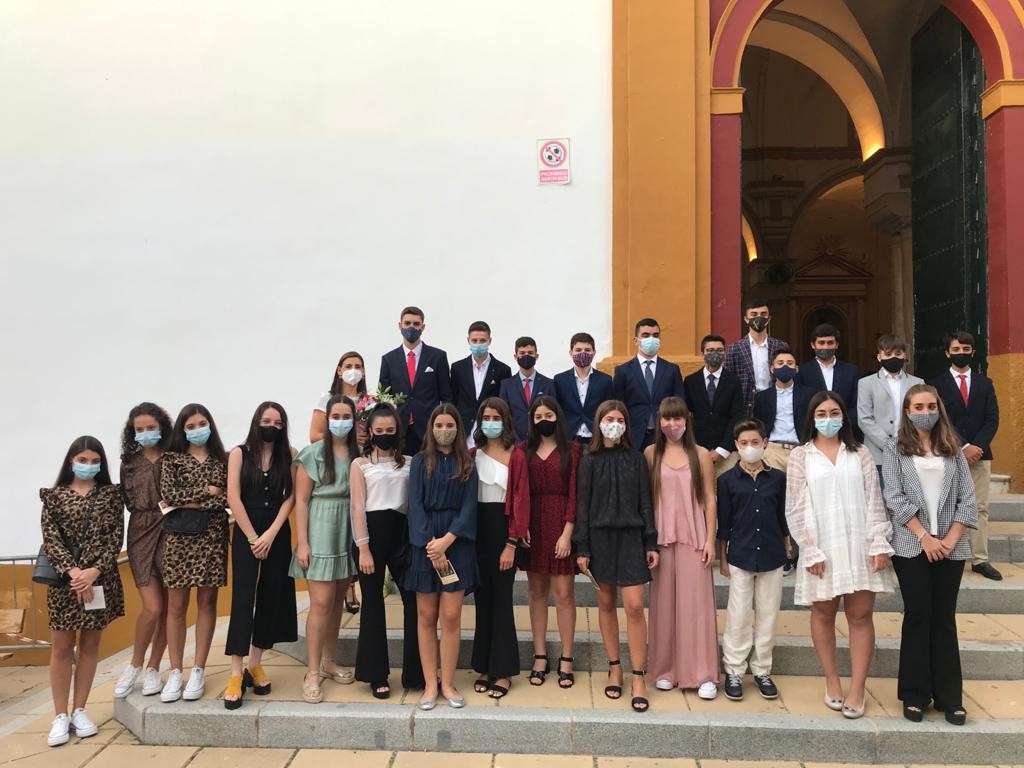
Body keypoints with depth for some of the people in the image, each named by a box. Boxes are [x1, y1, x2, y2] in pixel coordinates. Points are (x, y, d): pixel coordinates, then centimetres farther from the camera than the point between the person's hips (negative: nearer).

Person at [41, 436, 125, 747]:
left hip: (100, 579, 1)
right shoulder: (54, 495, 4)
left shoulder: (111, 494, 4)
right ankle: (60, 716, 12)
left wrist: (95, 570, -15)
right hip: (65, 579, -1)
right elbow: (51, 538, -5)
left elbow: (116, 536, -3)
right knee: (62, 647, 3)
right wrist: (72, 571, -17)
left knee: (90, 644, 8)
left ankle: (79, 711, 19)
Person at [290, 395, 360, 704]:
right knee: (321, 603, -7)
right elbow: (301, 500, -6)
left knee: (338, 600, 12)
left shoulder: (359, 454, 6)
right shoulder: (312, 454, -4)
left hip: (349, 533, 4)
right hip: (321, 533, -4)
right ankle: (312, 673, 2)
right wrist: (302, 542, -11)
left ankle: (328, 661, 26)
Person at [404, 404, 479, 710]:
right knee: (426, 616, 3)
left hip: (457, 542, 0)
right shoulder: (420, 461, 6)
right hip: (425, 542, 0)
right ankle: (430, 684, 11)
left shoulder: (467, 464, 7)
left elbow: (469, 506, 0)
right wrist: (431, 544, -12)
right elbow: (415, 504, -2)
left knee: (451, 616, -2)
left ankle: (447, 683, 8)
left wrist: (446, 541, -13)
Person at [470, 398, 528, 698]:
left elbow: (520, 500, -9)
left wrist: (511, 544, -13)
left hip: (502, 527, -4)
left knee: (501, 598, 1)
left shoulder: (515, 455, -5)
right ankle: (484, 666, 22)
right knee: (483, 598, 11)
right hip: (476, 528, 4)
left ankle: (503, 671, 12)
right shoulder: (473, 455, 9)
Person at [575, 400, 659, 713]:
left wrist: (651, 544, 0)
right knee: (606, 604, 8)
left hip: (630, 537, -1)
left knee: (634, 606, -7)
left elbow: (645, 502, 4)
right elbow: (582, 506, 1)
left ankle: (639, 678, 1)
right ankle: (614, 668, 22)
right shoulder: (589, 460, 1)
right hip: (599, 537, 1)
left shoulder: (636, 459, 2)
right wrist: (582, 549, -3)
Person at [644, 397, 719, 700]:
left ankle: (703, 674, 8)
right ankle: (665, 670, 18)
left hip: (693, 538, -1)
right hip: (661, 538, 1)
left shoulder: (701, 455, 2)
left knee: (696, 602, 0)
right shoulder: (650, 454, 4)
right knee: (663, 602, 7)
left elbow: (709, 499, 3)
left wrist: (710, 539, -3)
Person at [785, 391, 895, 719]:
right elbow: (795, 508, -1)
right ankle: (832, 682, 22)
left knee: (861, 615, 1)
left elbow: (874, 500, 5)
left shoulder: (859, 453, 8)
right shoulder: (801, 455, 2)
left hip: (860, 546, 1)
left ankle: (857, 689, 10)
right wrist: (810, 550, -8)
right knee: (823, 613, 8)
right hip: (821, 548, -1)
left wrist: (879, 543, -5)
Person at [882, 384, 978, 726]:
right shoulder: (895, 448, 2)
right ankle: (916, 694, 13)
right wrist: (925, 537, -11)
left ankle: (949, 697, 16)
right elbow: (896, 499, -5)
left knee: (944, 618, 7)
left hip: (951, 546, 2)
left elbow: (967, 498, 4)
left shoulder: (953, 448, 9)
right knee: (918, 615, 2)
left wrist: (950, 538, -7)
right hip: (912, 546, -2)